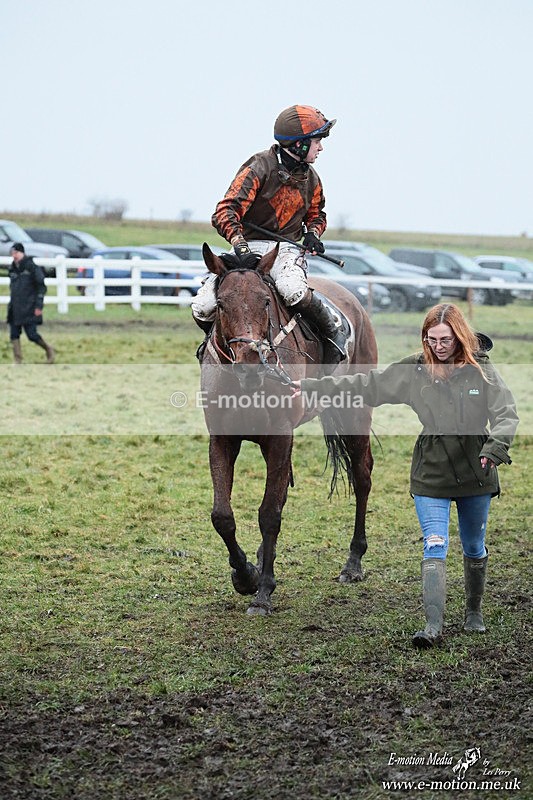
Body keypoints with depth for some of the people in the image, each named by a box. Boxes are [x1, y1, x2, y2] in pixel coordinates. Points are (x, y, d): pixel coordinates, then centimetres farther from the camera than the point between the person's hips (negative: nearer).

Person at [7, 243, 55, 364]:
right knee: (14, 335, 0)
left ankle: (49, 350, 18)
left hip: (28, 308, -6)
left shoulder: (32, 267, -9)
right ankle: (18, 361, 5)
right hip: (14, 309, 6)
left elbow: (41, 287, -9)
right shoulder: (12, 268, 9)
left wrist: (39, 306, -13)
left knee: (32, 335, -6)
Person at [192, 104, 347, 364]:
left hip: (286, 248, 2)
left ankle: (334, 332, -10)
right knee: (203, 308, -20)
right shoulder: (259, 168, -10)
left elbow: (316, 214, 28)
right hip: (249, 246, -2)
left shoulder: (310, 179, 9)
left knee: (293, 290, -36)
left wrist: (313, 233, 4)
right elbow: (226, 210, -18)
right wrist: (240, 246, -34)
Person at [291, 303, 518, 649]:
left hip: (475, 476, 0)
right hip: (431, 476, 0)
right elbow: (363, 386, -2)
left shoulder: (481, 370, -8)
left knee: (474, 548, 16)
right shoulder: (414, 371, -4)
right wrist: (312, 388, -6)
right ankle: (434, 624, -13)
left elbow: (506, 413, -13)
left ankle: (474, 611, 36)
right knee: (435, 548, -10)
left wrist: (496, 446, -33)